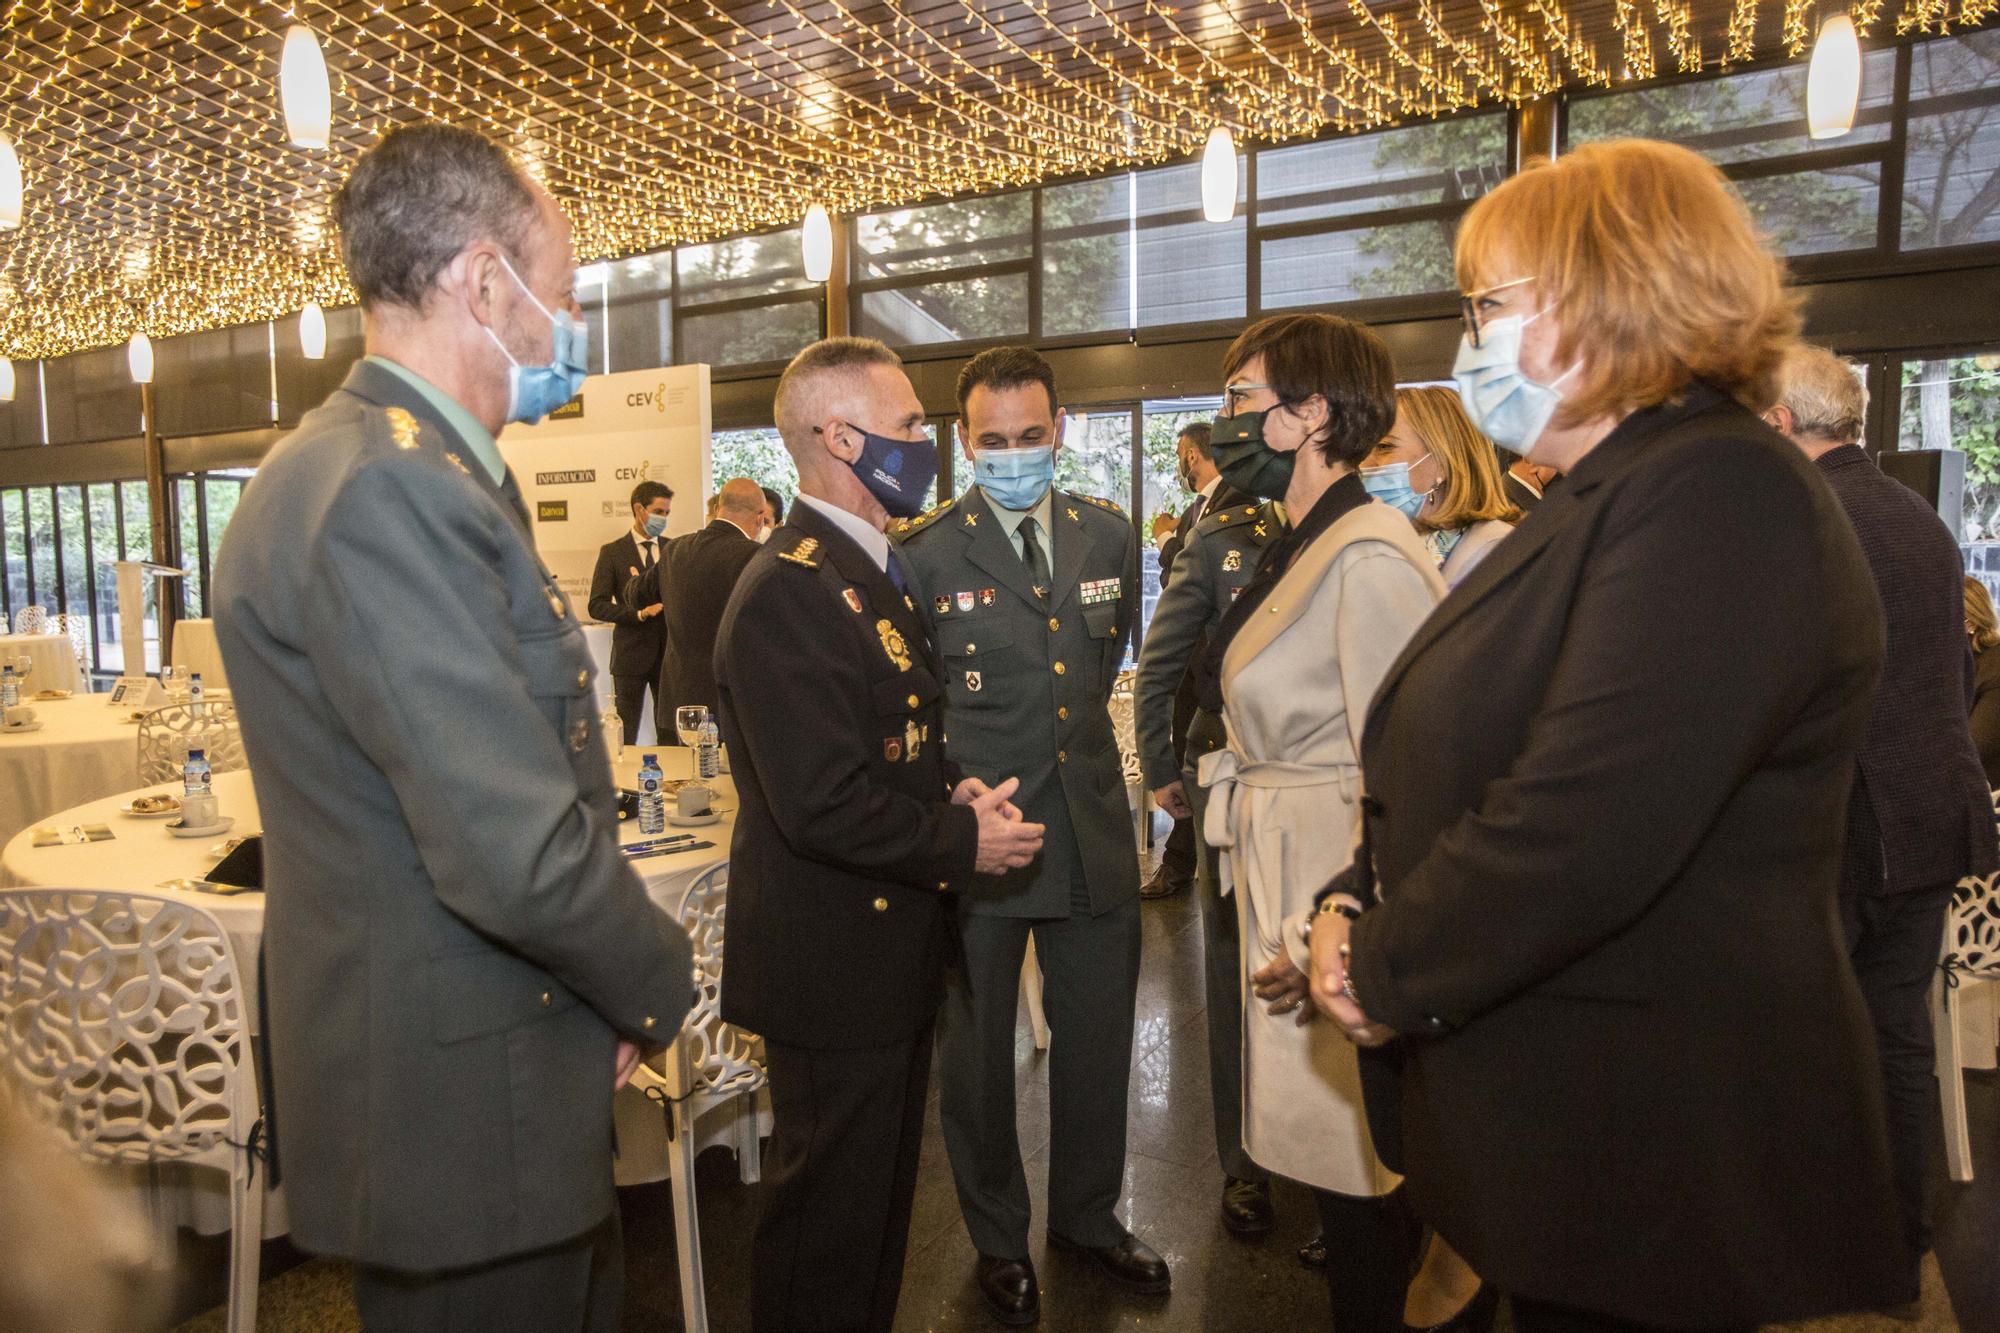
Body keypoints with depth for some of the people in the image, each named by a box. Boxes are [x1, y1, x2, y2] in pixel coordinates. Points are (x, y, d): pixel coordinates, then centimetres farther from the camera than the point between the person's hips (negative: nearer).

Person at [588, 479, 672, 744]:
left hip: (669, 653, 3)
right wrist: (640, 613, -18)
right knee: (625, 738, 4)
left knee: (670, 736, 7)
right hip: (632, 655, -3)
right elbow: (597, 606, -5)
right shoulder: (612, 552, 0)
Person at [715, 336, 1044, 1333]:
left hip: (892, 947, 10)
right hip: (834, 965, -10)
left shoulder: (874, 571, 11)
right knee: (830, 1214, 10)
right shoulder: (788, 592, -23)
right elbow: (821, 805, -28)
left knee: (882, 1191, 26)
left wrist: (952, 789, 0)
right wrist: (962, 839, -16)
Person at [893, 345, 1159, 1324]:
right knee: (978, 1051, 13)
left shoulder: (1109, 535, 4)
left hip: (1094, 829, 4)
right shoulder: (922, 553, -9)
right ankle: (999, 1240, 37)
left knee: (1097, 1043, 18)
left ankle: (1088, 1217, 42)